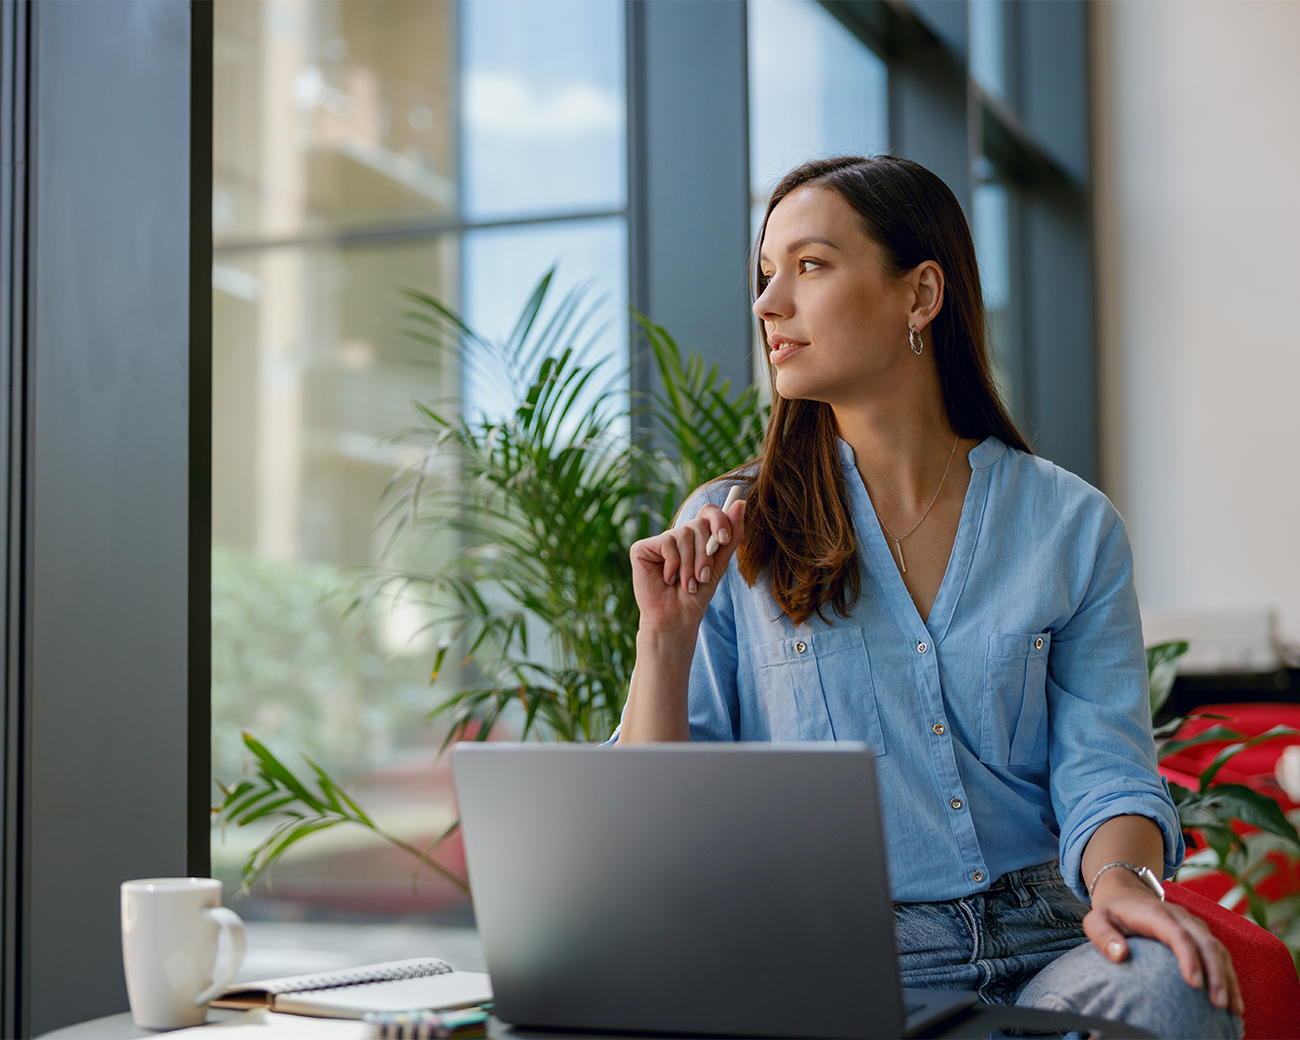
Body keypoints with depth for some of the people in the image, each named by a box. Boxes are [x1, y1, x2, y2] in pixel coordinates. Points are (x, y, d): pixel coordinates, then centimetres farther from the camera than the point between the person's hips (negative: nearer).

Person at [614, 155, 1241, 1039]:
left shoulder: (1072, 526, 7)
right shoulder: (728, 536, 6)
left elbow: (1105, 769, 1)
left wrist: (1120, 877, -22)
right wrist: (665, 638, -12)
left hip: (1041, 942, 2)